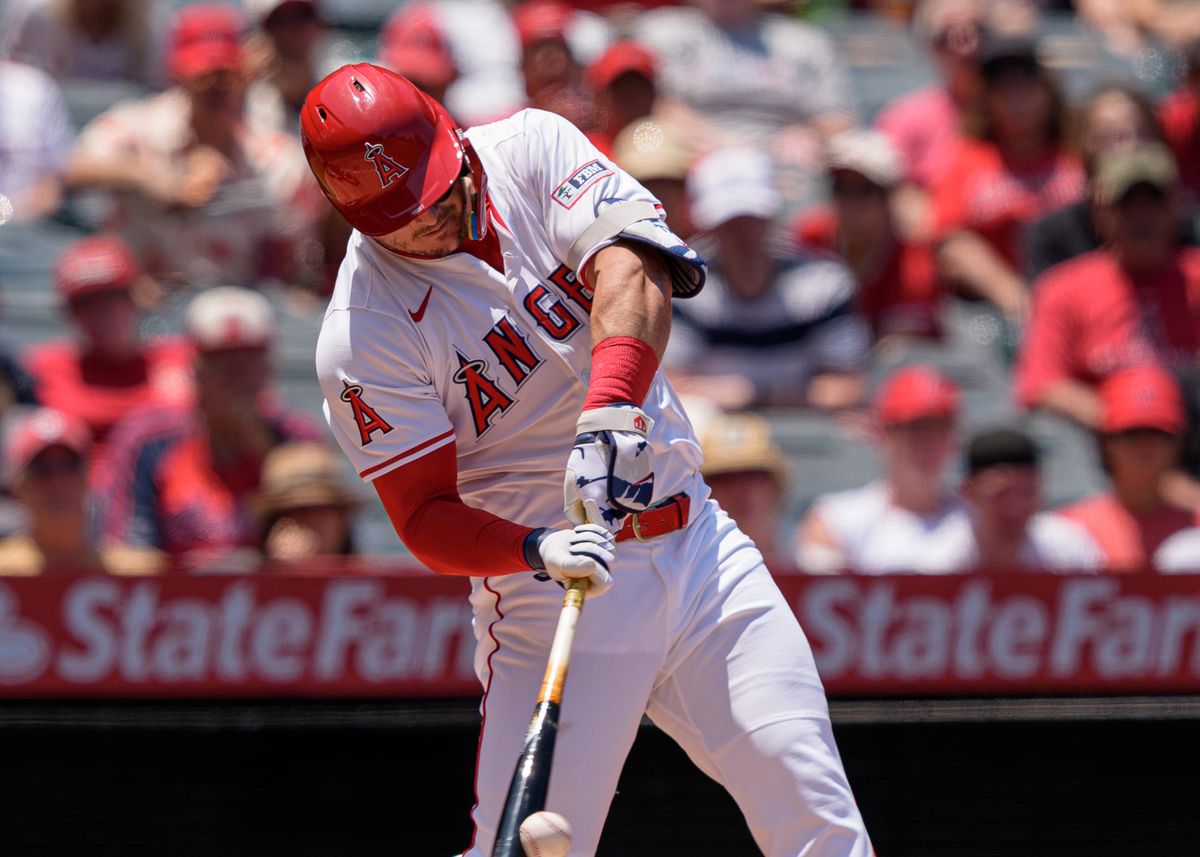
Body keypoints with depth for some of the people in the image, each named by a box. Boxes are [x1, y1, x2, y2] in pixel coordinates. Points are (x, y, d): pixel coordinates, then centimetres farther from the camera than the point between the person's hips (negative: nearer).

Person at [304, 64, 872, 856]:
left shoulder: (530, 148, -2)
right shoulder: (364, 337, -10)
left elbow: (631, 270, -19)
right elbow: (426, 520, -12)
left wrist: (609, 414, -37)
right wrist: (537, 551, -32)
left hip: (697, 545, 3)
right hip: (549, 583, -3)